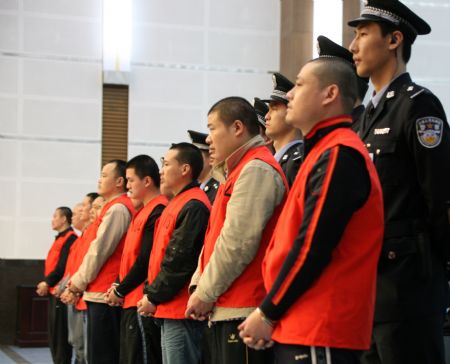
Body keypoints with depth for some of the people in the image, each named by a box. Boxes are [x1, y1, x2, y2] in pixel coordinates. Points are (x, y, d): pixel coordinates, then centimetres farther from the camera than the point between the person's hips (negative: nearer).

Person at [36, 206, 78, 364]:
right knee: (54, 334, 12)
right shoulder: (61, 238, 19)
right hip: (54, 291, 10)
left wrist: (48, 282, -16)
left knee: (61, 333, -7)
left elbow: (64, 266, -19)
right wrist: (46, 283, 10)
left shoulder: (70, 238, -12)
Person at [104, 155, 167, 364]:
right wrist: (119, 286, 10)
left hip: (143, 302, -10)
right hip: (131, 301, 10)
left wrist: (120, 291, -10)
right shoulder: (144, 211, 17)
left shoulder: (157, 212, -14)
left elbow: (146, 260, -18)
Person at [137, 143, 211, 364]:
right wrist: (151, 293, 11)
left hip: (181, 311, -10)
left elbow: (179, 261, -19)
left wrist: (154, 297, -12)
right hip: (169, 310, 10)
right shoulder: (178, 203, 19)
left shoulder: (193, 206, -14)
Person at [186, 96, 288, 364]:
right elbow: (216, 237, 21)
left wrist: (206, 293, -11)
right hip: (226, 308, 10)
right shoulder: (237, 171, 21)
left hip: (243, 311, -10)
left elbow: (238, 242, -18)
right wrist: (198, 285, 9)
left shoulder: (257, 169, -10)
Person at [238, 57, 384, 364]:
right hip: (299, 326, 9)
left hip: (320, 331, -9)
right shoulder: (324, 151, 17)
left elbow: (313, 246, -19)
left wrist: (267, 313, -11)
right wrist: (273, 312, 12)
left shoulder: (338, 155, -13)